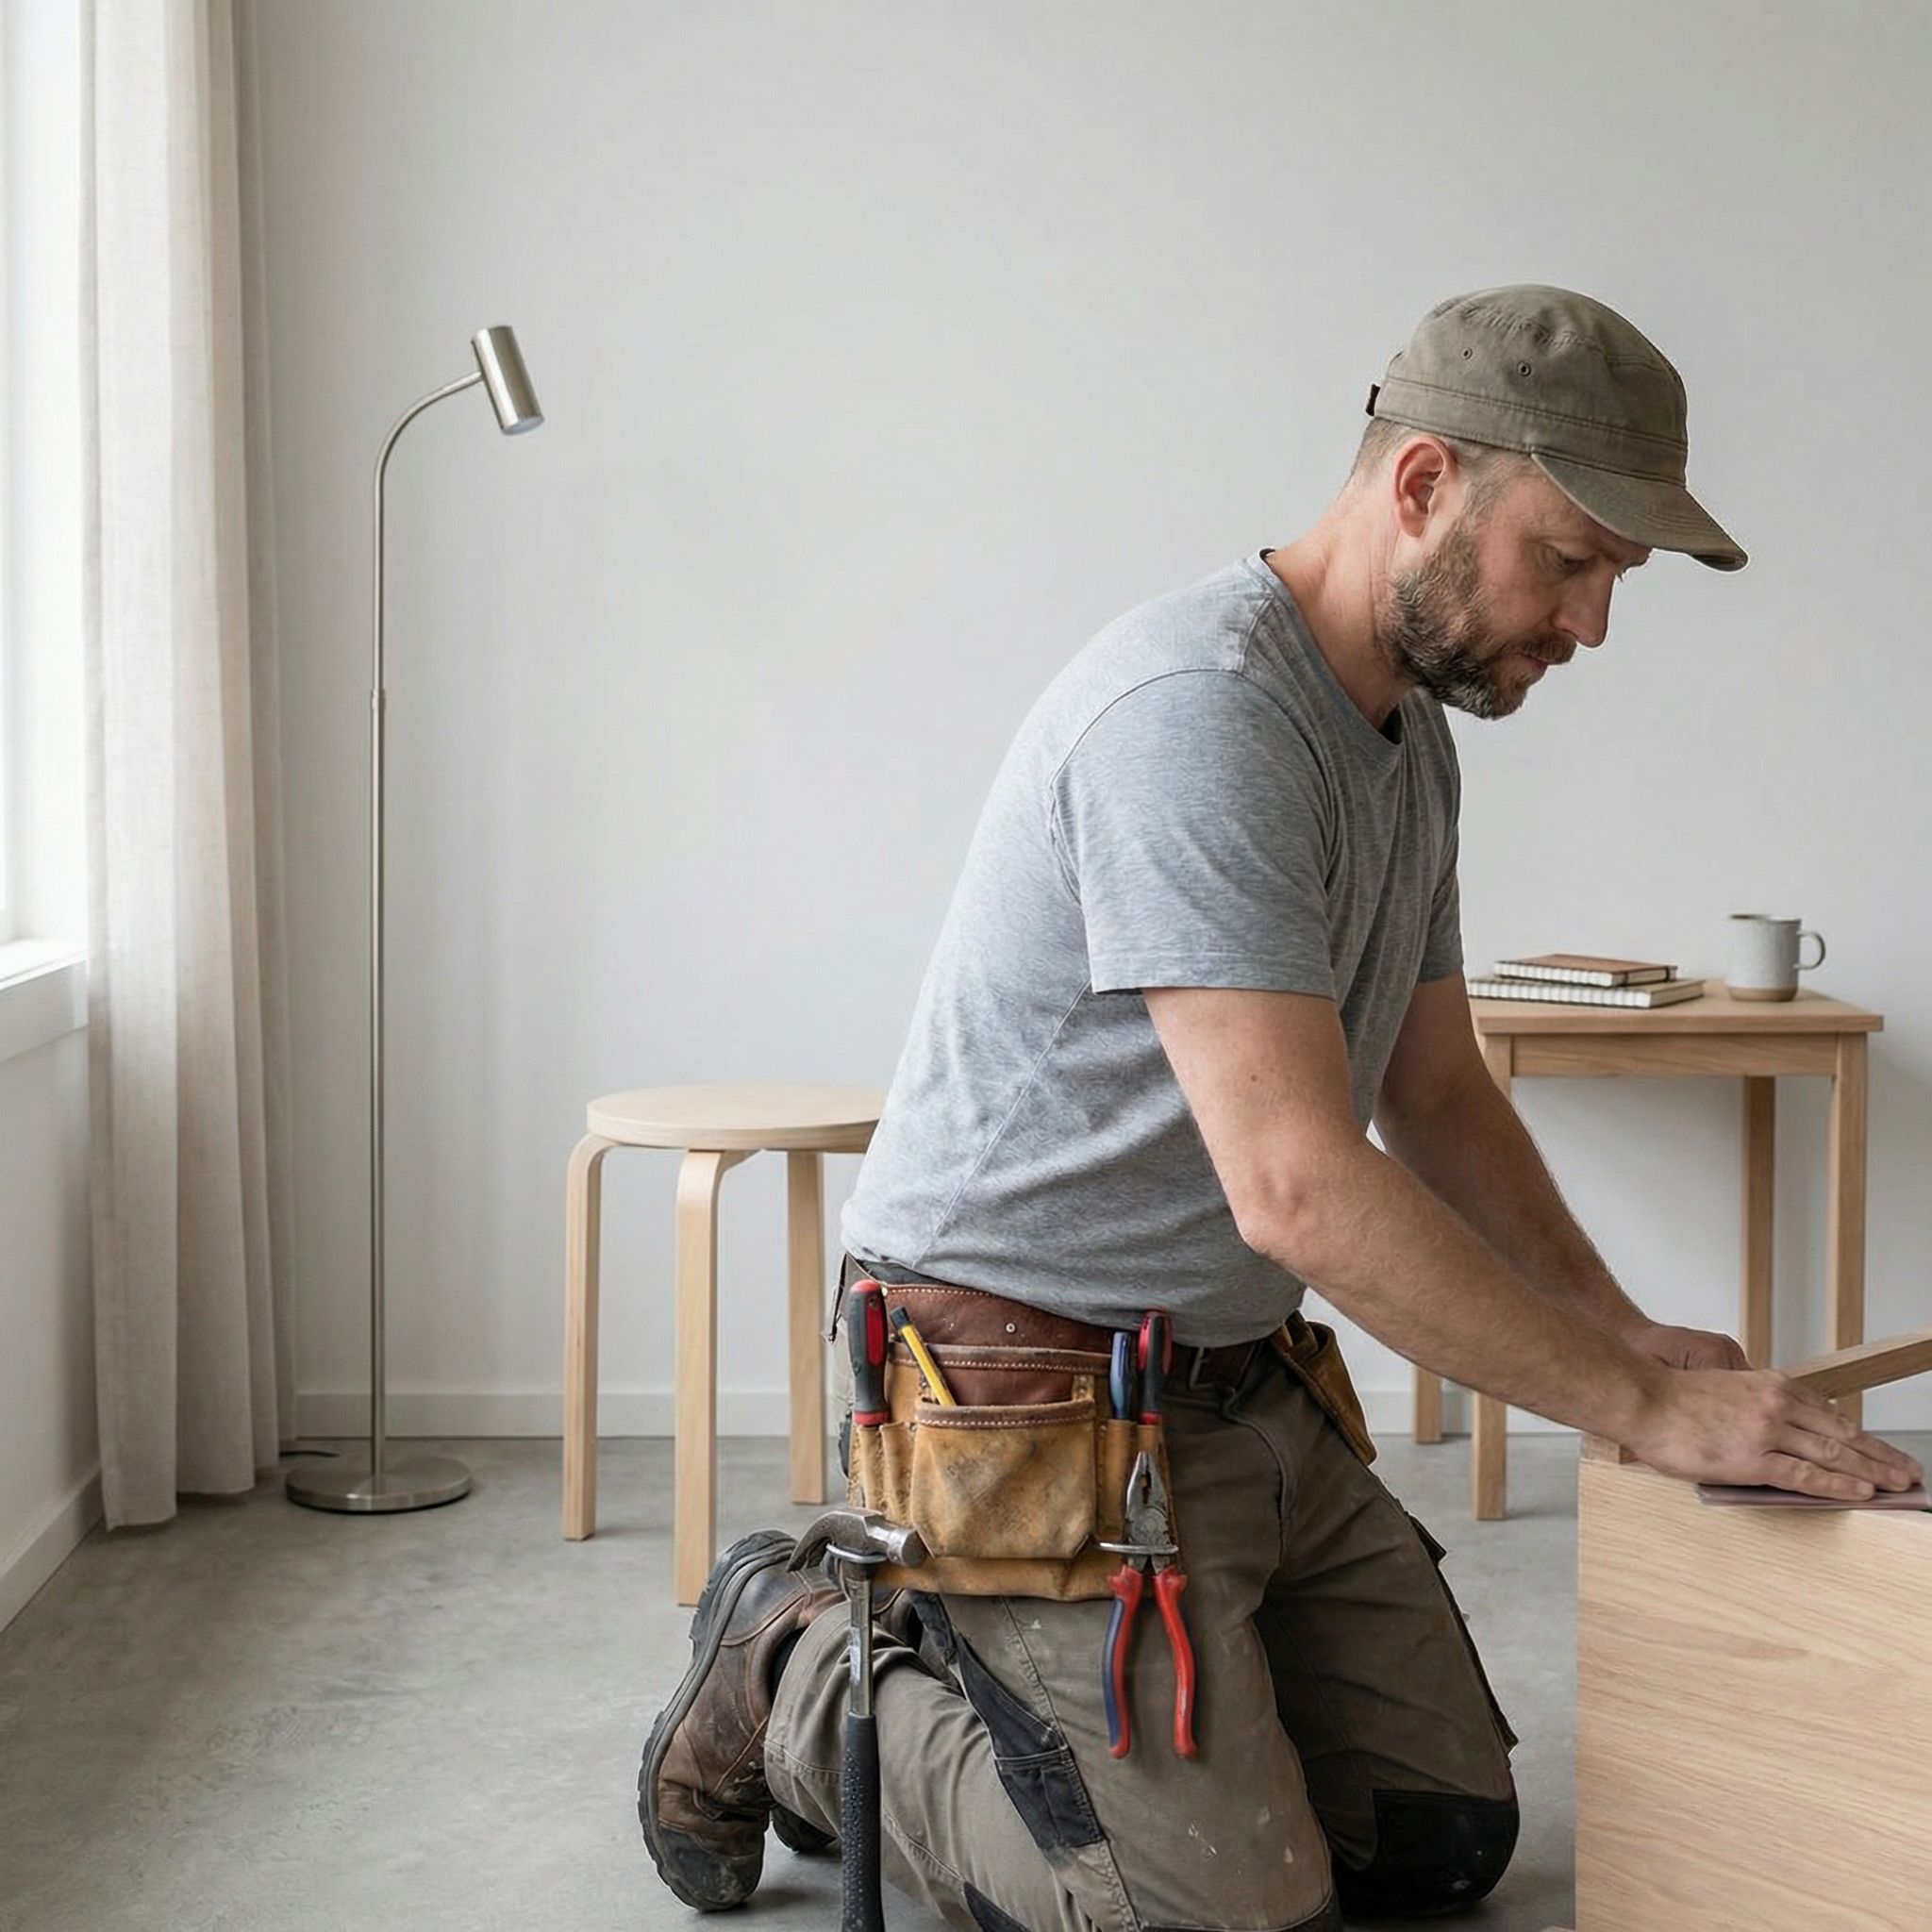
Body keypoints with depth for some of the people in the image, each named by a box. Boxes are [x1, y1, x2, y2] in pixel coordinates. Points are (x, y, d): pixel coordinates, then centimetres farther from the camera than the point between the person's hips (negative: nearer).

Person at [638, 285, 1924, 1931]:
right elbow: (1300, 1183, -30)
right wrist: (1640, 1405, -25)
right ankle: (797, 1680, 10)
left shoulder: (1414, 737, 9)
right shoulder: (1198, 711, -24)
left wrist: (1619, 1328, 3)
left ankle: (967, 1654, 23)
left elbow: (1437, 1095, 17)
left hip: (1245, 1384, 10)